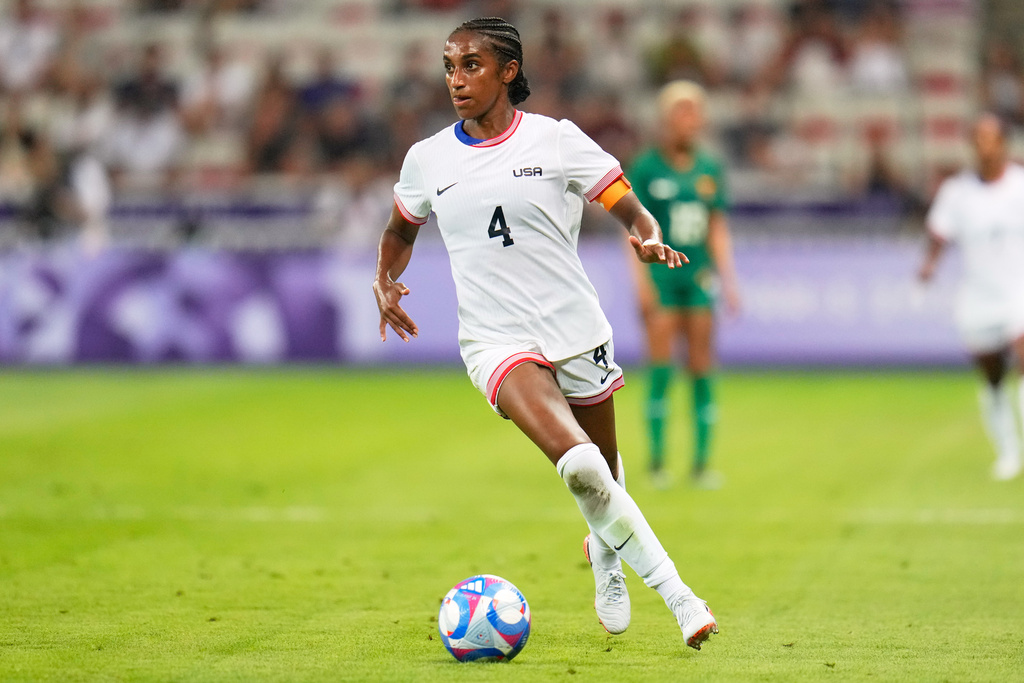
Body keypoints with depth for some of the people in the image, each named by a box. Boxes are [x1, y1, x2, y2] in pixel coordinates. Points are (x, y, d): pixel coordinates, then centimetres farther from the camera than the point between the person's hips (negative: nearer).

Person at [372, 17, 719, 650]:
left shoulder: (555, 139, -2)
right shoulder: (427, 158, 5)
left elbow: (633, 210, 0)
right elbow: (401, 229, 23)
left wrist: (649, 238, -22)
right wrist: (385, 279, 5)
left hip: (576, 329, 1)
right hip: (497, 341, -1)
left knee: (604, 469, 14)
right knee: (578, 462, -25)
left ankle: (606, 550, 51)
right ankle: (678, 595, -17)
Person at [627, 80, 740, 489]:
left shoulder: (709, 170, 9)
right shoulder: (647, 168, -3)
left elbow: (718, 230, 13)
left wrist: (728, 280, 8)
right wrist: (642, 284, -10)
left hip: (700, 275, 4)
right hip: (661, 275, -4)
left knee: (702, 370, 1)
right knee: (661, 367, -8)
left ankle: (702, 463, 5)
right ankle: (657, 462, -2)